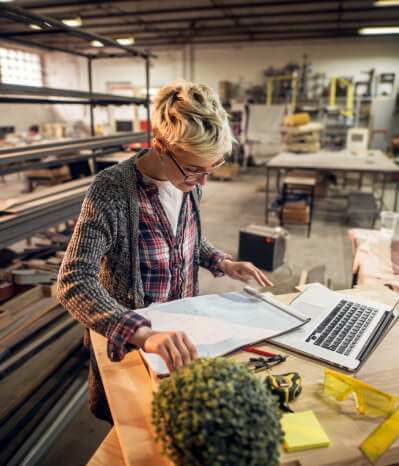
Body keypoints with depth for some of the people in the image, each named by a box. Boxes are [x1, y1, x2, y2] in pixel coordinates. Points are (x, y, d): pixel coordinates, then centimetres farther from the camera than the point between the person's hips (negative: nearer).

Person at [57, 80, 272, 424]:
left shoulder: (189, 180, -5)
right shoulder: (112, 191, -24)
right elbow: (74, 283, -32)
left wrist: (222, 263, -4)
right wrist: (143, 335, -44)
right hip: (127, 344, -4)